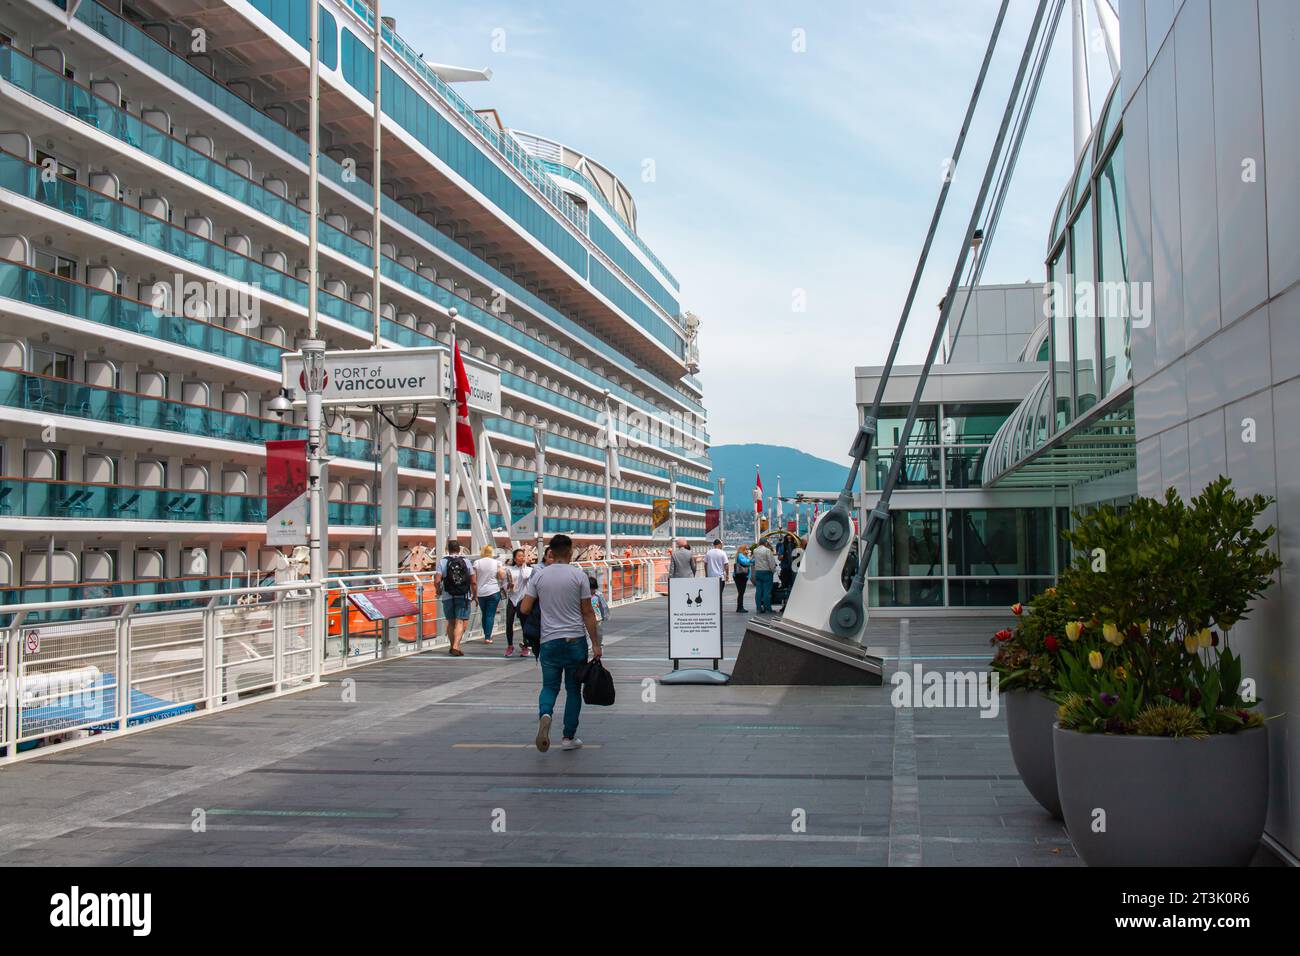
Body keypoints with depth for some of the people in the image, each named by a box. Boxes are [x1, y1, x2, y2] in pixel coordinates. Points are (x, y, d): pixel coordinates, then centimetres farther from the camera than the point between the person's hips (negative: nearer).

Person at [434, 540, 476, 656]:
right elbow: (473, 582, 0)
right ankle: (456, 646, -20)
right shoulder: (466, 562, 2)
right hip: (464, 597, -1)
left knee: (451, 622, 15)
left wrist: (439, 591, 7)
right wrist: (474, 595, 14)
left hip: (448, 597, 1)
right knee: (460, 622, -3)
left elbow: (437, 581, -12)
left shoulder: (443, 562, -2)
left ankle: (452, 646, 25)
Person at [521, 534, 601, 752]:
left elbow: (524, 608, -2)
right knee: (573, 689, 10)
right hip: (575, 640, -1)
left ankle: (544, 714, -18)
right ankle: (569, 737, 13)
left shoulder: (539, 576, 0)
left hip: (549, 640, 1)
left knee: (550, 685, 14)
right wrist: (595, 644, -1)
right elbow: (588, 613, -5)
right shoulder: (579, 576, -5)